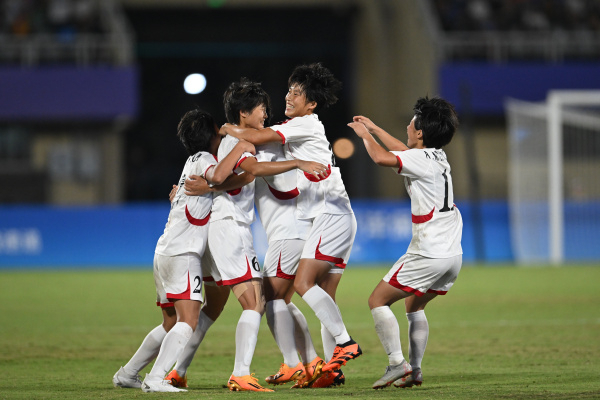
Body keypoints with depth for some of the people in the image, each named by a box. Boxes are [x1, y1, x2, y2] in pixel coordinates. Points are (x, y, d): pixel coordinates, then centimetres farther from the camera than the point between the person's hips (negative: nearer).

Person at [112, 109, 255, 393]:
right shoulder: (202, 159, -5)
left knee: (171, 324, 18)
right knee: (188, 320, -17)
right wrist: (239, 148, -17)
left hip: (165, 252, 10)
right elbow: (218, 176, -28)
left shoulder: (194, 162, 22)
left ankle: (127, 374, 22)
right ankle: (155, 379, -27)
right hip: (182, 254, -10)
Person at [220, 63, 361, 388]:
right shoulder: (294, 130, 21)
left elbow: (255, 138, -15)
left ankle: (344, 342, -20)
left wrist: (227, 129, 3)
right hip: (331, 218, 10)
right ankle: (332, 367, 2)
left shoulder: (306, 124, -8)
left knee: (304, 282, -18)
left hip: (331, 215, -10)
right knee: (324, 295, 5)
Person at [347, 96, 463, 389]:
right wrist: (373, 128, 40)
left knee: (378, 300, 0)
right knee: (414, 305, 25)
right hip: (453, 254, 9)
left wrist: (365, 134, -6)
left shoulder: (421, 159, -13)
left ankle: (397, 363, -9)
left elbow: (380, 157, -26)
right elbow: (403, 151, 33)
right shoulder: (437, 156, 13)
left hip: (429, 255, -9)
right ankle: (414, 370, 18)